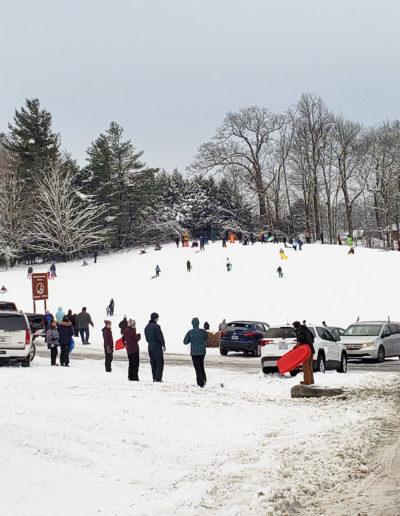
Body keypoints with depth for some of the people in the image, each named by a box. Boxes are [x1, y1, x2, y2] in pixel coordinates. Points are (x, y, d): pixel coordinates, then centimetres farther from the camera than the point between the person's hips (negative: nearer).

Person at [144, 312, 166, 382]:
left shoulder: (147, 327, 10)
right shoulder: (156, 326, -15)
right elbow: (160, 337, -15)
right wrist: (163, 345, -4)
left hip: (150, 346, 8)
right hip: (157, 346, -8)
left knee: (153, 362, 12)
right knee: (159, 362, -2)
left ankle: (154, 378, 12)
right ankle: (158, 378, -7)